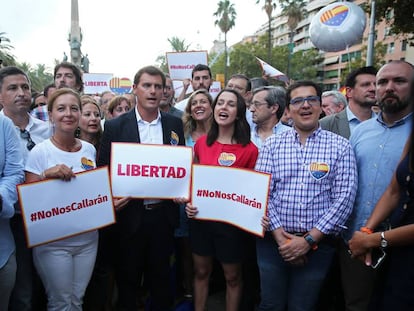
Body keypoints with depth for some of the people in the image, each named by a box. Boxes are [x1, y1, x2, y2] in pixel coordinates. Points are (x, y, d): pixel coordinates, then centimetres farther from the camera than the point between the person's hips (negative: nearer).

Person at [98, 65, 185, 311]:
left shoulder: (174, 124, 3)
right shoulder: (115, 127, -4)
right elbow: (103, 169, -2)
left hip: (163, 214, 2)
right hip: (130, 214, -1)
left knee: (161, 276, 19)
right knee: (128, 278, 16)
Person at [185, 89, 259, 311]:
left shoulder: (249, 150, -11)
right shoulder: (201, 143, 1)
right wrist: (189, 202, -4)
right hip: (200, 216, 4)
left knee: (232, 276, 15)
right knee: (201, 271, 19)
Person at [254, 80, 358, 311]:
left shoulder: (340, 147, -2)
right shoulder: (272, 144, 2)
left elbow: (344, 198, -8)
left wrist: (309, 240, -12)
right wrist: (280, 236, -11)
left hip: (318, 244, -1)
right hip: (273, 241, 1)